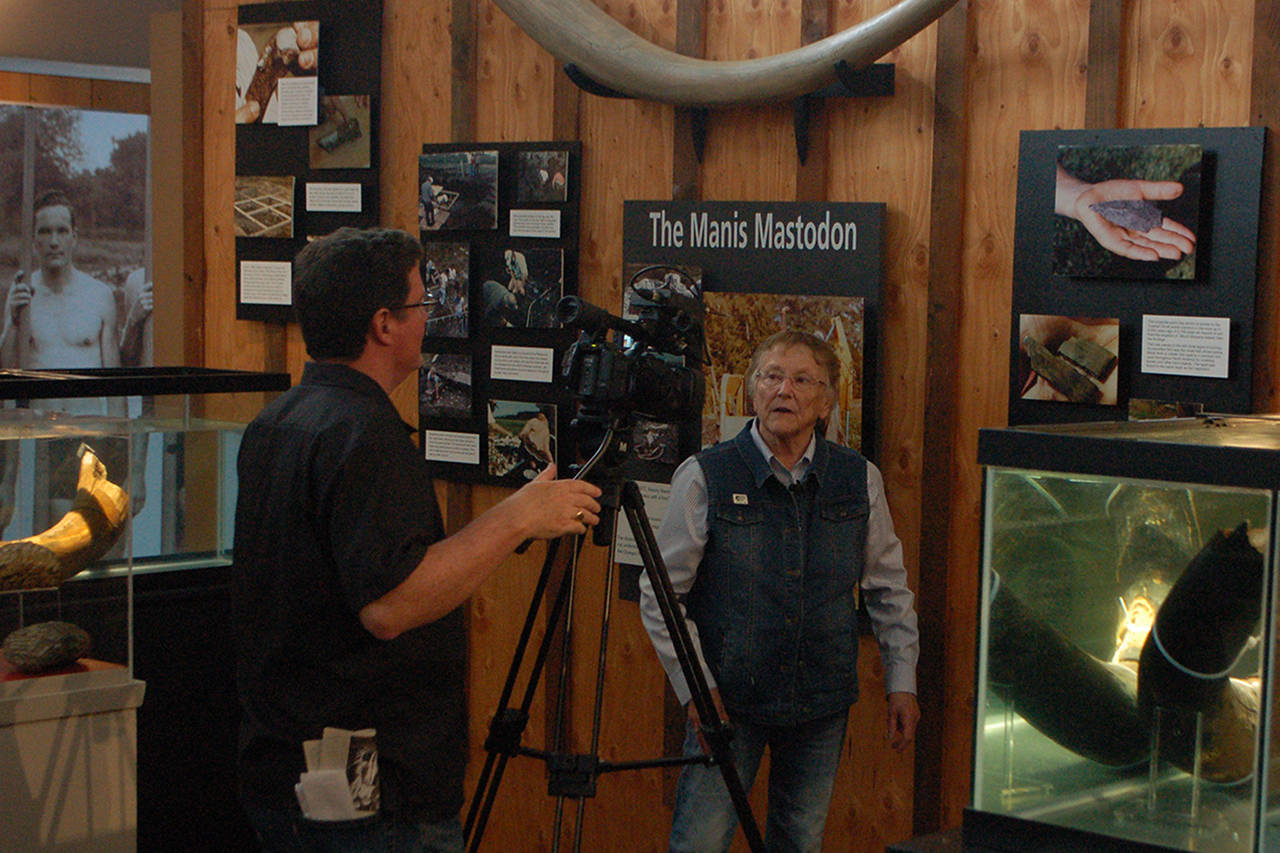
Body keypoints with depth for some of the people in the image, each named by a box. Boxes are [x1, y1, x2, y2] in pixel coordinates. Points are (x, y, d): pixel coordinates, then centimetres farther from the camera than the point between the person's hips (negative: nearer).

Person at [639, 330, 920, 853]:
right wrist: (694, 686, -8)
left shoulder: (859, 480, 1)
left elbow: (889, 589, 13)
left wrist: (901, 681, 10)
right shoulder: (704, 477, -8)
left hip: (822, 705, 3)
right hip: (728, 699, -3)